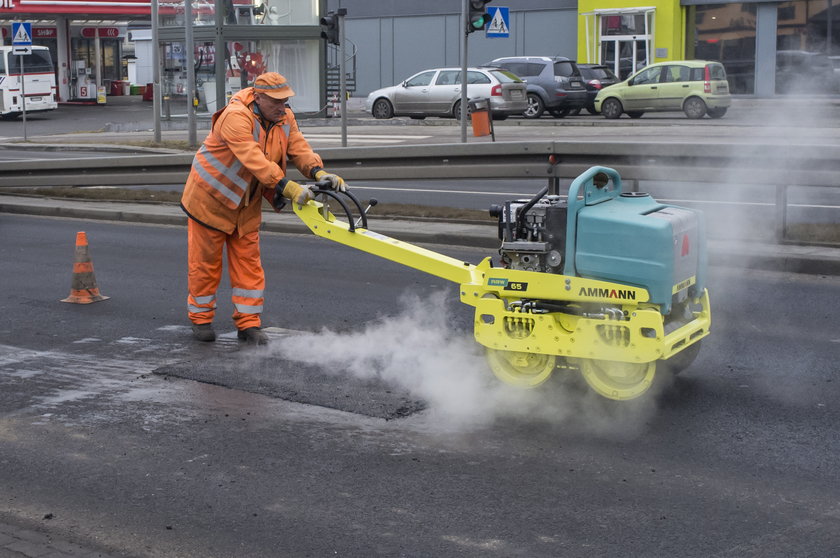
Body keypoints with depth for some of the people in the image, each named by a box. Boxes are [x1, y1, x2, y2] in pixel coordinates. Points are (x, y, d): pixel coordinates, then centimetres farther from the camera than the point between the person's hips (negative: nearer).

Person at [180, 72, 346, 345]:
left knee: (248, 262, 5)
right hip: (210, 197, -6)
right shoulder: (236, 117, -29)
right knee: (205, 262, 5)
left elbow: (300, 149, -13)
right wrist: (287, 187, -46)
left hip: (247, 203, 6)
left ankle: (248, 323, 11)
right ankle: (201, 319, 20)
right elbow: (253, 159, -39)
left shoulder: (285, 119, -5)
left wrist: (319, 173, -33)